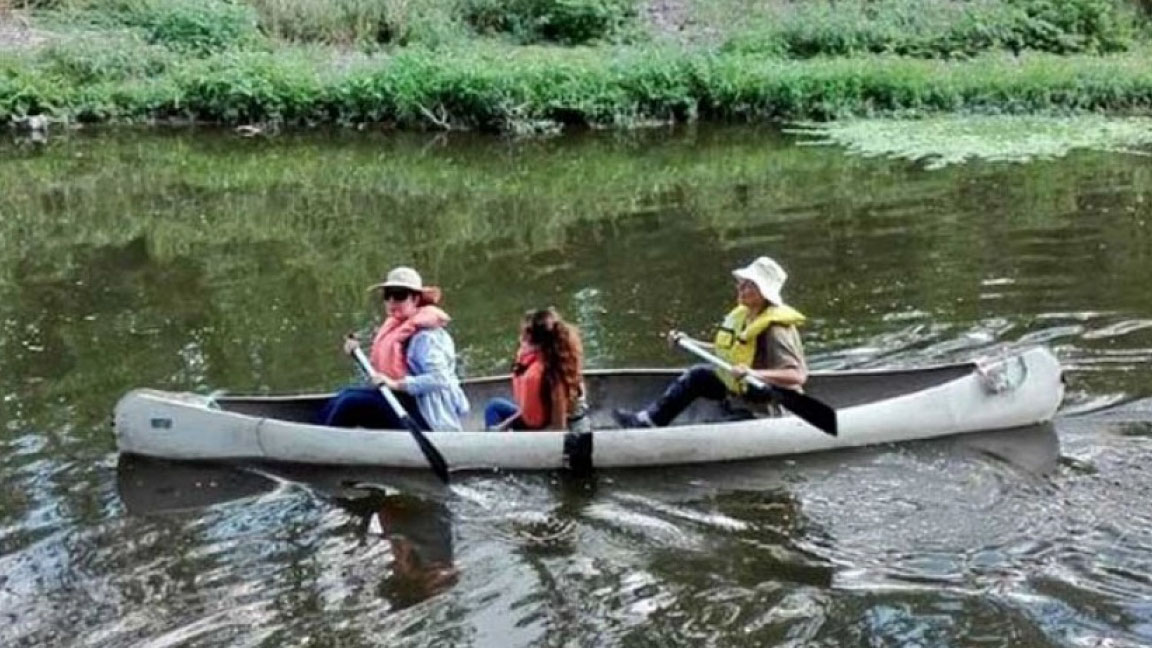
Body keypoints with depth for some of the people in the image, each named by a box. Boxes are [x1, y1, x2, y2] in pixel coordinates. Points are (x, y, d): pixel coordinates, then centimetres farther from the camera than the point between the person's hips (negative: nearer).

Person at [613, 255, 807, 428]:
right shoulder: (742, 315, 3)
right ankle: (648, 420, 9)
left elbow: (798, 375, -34)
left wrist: (753, 373, -45)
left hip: (764, 410, -9)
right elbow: (725, 351, 17)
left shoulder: (776, 329, -25)